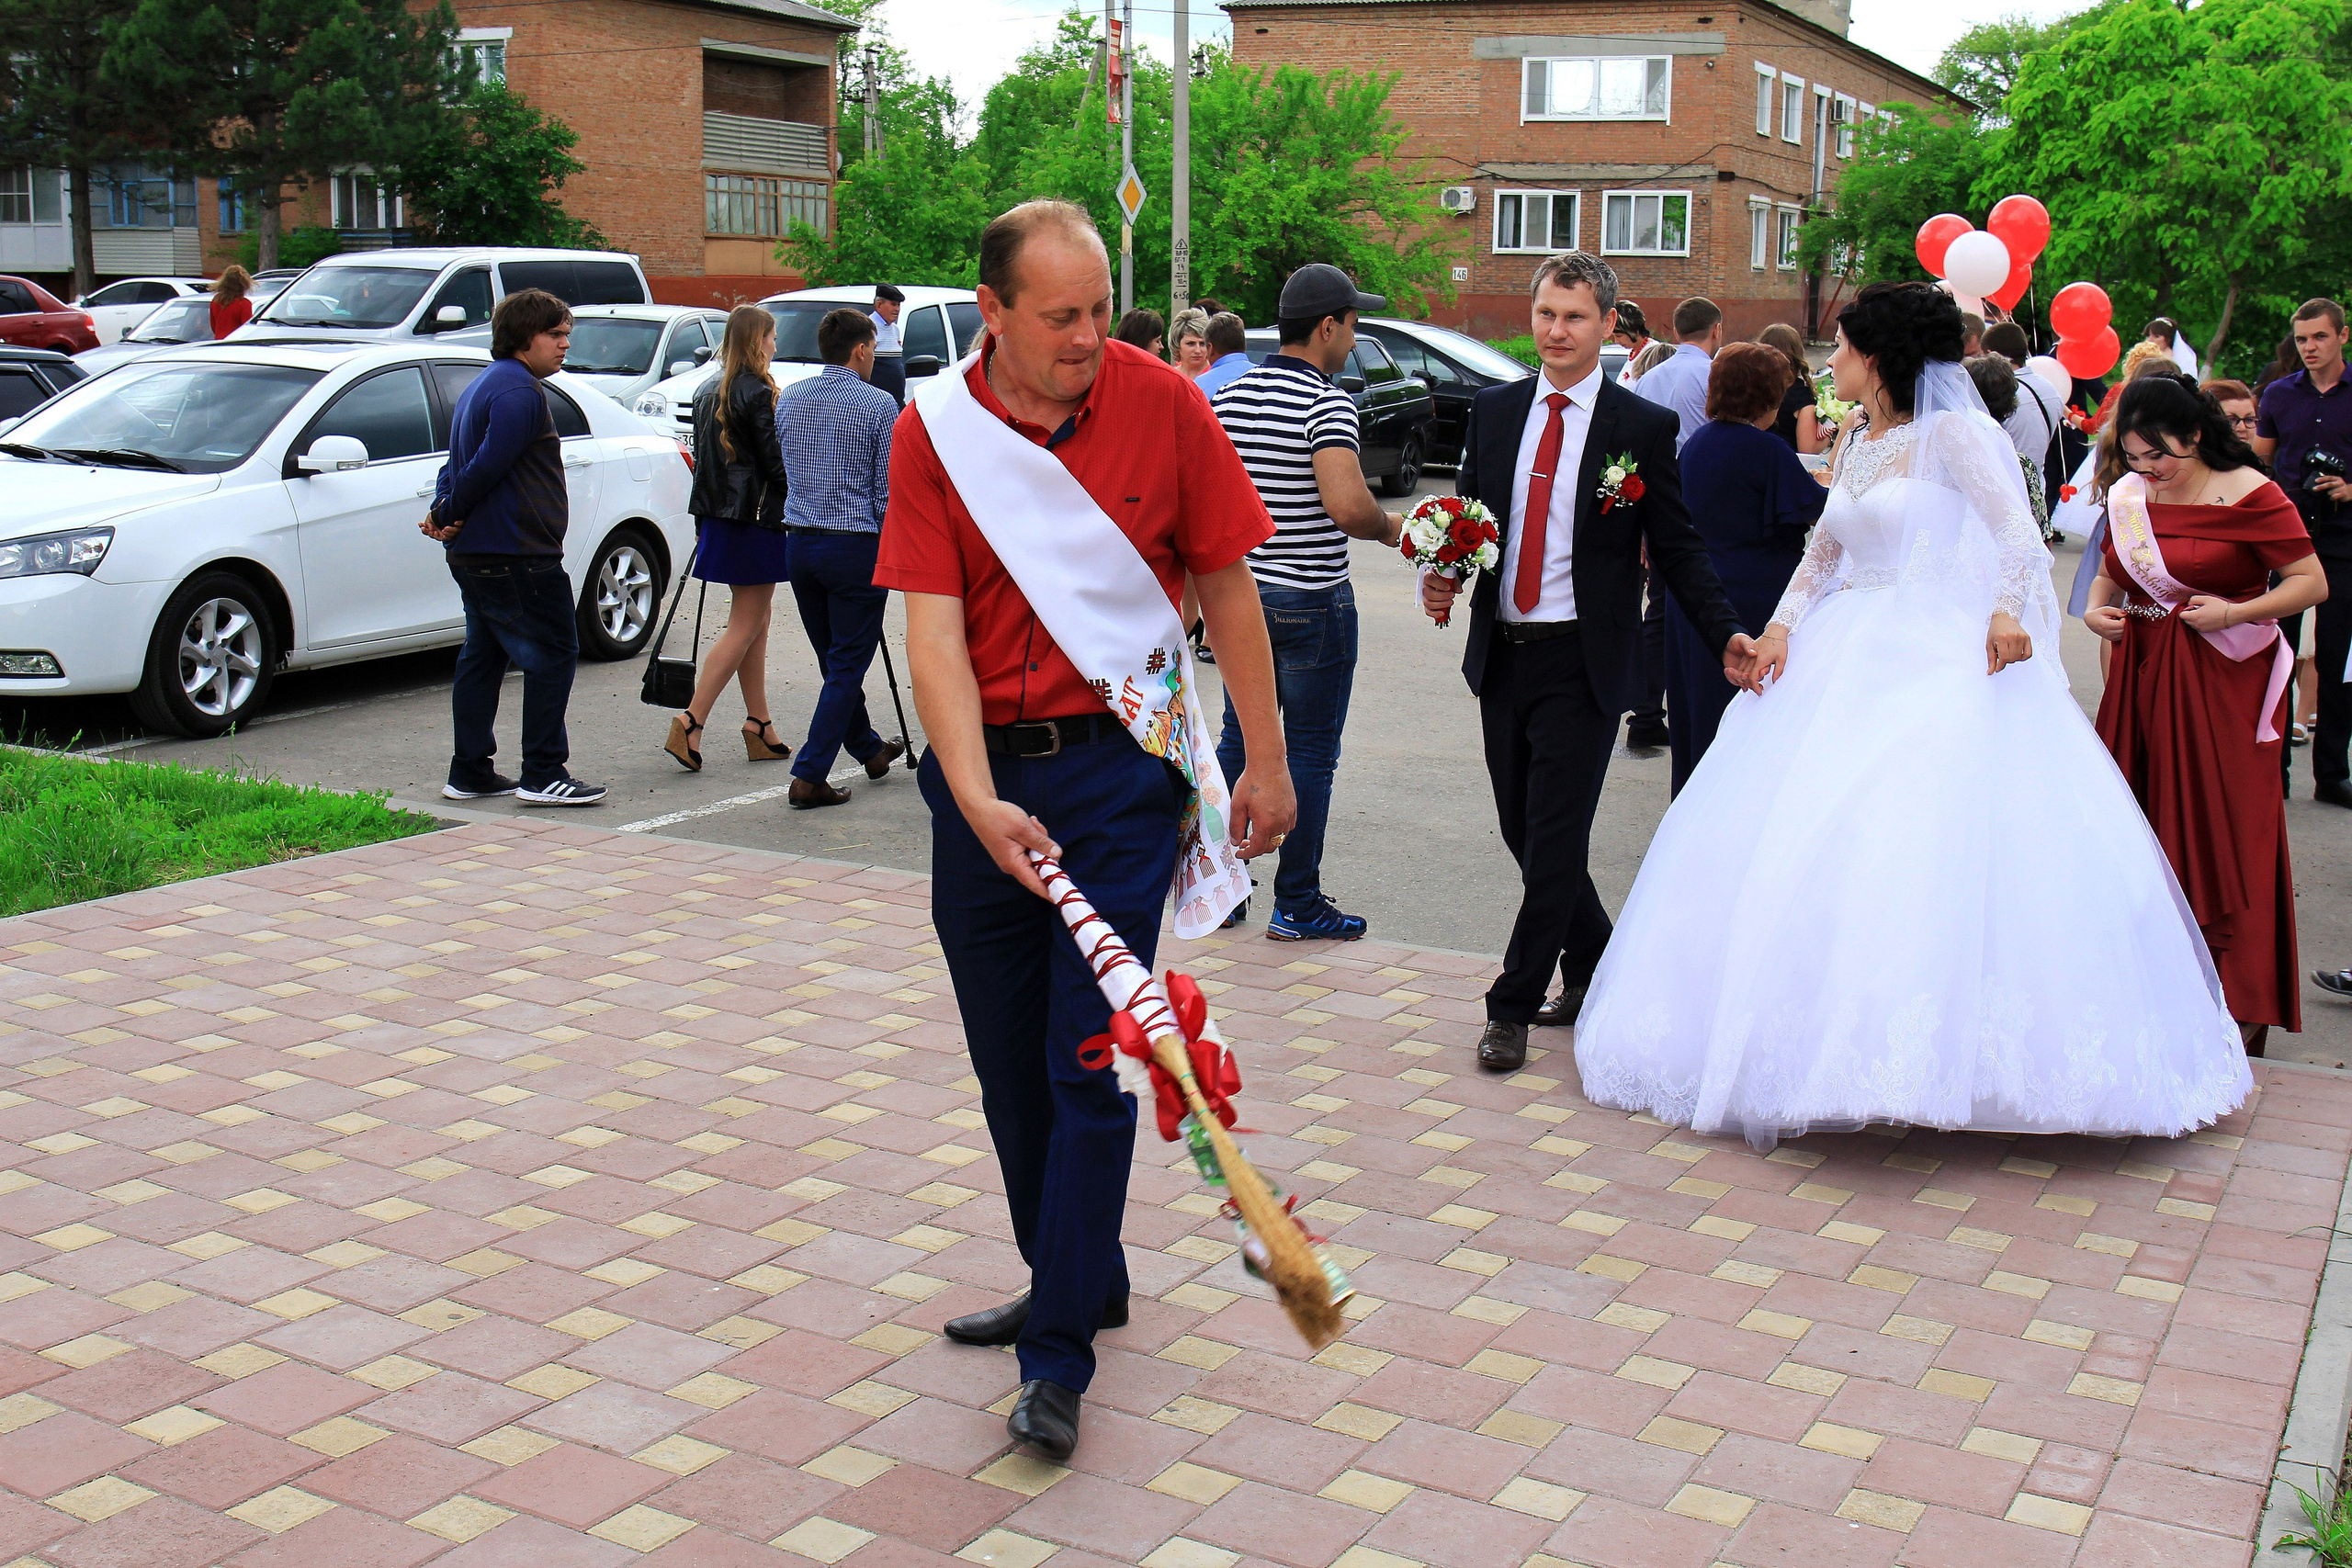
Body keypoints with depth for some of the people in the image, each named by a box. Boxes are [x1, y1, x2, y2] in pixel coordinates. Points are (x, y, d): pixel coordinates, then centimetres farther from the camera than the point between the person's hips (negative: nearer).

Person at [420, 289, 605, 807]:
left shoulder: (482, 386, 20)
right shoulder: (520, 391, -15)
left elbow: (459, 463, 18)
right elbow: (488, 465, -22)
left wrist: (441, 511, 2)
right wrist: (449, 514, -10)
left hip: (475, 554, 11)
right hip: (519, 555, -11)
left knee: (482, 657, 14)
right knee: (553, 656, -4)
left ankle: (470, 773, 18)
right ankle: (543, 776, -4)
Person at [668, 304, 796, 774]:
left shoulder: (708, 391, 12)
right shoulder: (756, 393, -14)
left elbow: (704, 457, 16)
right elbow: (776, 462, -14)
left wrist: (705, 522, 19)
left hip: (719, 518, 9)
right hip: (757, 520, -9)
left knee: (754, 626, 14)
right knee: (745, 626, -4)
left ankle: (759, 728, 16)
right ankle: (690, 724, -11)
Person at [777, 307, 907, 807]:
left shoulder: (788, 400, 8)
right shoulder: (878, 405, -10)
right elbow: (889, 490, -9)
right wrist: (895, 549, 1)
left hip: (799, 541, 6)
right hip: (854, 544, -6)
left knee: (834, 659, 19)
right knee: (847, 664, 0)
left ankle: (868, 748, 36)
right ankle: (809, 776, -6)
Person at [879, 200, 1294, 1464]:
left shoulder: (1162, 403, -6)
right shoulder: (933, 433, -4)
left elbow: (1228, 586, 2)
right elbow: (933, 631, -11)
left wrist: (1268, 763, 2)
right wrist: (980, 802, -23)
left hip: (1120, 759, -3)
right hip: (984, 773, 3)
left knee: (1089, 1061, -5)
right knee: (1009, 1063, 13)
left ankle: (1060, 1358, 2)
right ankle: (1080, 1278, 33)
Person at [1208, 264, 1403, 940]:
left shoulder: (1228, 398, 5)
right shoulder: (1326, 404, -16)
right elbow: (1348, 505, -29)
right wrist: (1390, 529, -9)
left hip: (1240, 594, 6)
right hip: (1312, 601, -6)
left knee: (1239, 741, 16)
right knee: (1310, 755, 4)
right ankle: (1297, 904, 11)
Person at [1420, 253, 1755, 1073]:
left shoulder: (1643, 427, -3)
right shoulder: (1493, 410, 8)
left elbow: (1677, 547, 0)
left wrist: (1725, 634, -11)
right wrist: (1443, 577, -7)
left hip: (1583, 664, -4)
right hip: (1501, 655, 5)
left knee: (1555, 835, -4)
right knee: (1524, 829, 12)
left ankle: (1514, 1006, 8)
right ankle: (1593, 965, 34)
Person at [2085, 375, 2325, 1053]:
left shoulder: (2248, 495, -9)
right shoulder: (2127, 495, 8)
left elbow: (2313, 582, -7)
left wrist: (2236, 612, -19)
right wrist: (2096, 609, 1)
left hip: (2224, 685, -5)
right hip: (2140, 678, 5)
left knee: (2220, 832, -2)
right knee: (2140, 825, 3)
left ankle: (2234, 1001, 8)